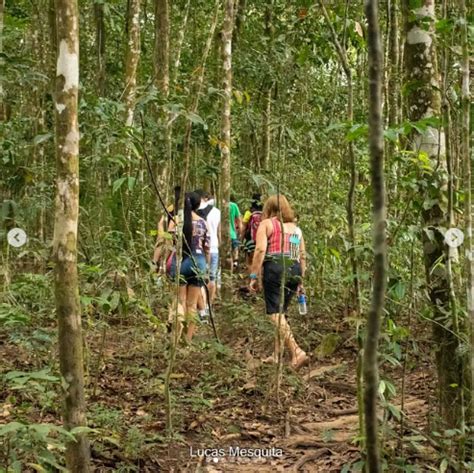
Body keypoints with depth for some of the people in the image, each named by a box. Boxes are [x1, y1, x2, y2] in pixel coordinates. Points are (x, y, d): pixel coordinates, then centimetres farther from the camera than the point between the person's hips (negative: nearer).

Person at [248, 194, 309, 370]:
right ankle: (277, 355, 16)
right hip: (295, 270, 6)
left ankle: (297, 352, -21)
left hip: (275, 268, -6)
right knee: (281, 312, 15)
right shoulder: (296, 228, 22)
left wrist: (253, 276, -7)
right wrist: (300, 281, 23)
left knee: (275, 313, -7)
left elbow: (260, 250, -7)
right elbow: (302, 256, 18)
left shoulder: (266, 224, 6)